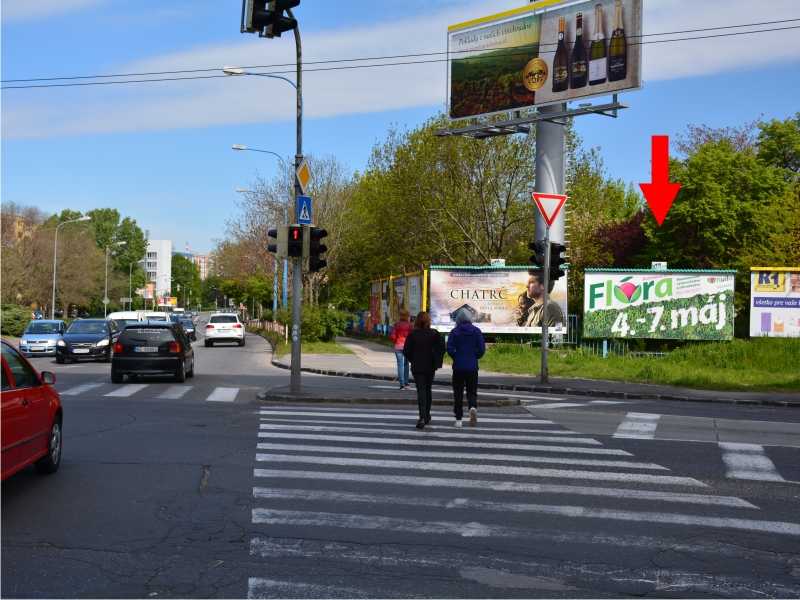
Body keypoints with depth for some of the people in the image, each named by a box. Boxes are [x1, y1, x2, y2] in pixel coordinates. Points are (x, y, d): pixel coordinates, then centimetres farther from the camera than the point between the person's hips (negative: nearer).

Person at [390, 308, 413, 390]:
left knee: (400, 365, -1)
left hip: (398, 346, -1)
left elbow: (393, 336, -5)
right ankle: (406, 383, 20)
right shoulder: (410, 325, -2)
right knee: (406, 364, 17)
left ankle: (402, 384, -9)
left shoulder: (397, 324, -1)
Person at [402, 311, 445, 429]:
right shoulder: (434, 333, -4)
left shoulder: (412, 334, -6)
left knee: (421, 391, -4)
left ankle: (422, 417, -19)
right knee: (428, 390, 17)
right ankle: (427, 416, 28)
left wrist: (412, 360, 8)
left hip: (417, 366, -2)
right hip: (430, 366, 2)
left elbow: (406, 351, -7)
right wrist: (436, 361, 8)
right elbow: (441, 349, -7)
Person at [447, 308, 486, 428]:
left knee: (458, 392, 8)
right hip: (472, 366, 1)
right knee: (472, 390, 10)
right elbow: (481, 349, -3)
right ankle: (473, 407, -21)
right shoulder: (477, 331, -1)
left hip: (458, 366, -1)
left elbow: (450, 350, -8)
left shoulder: (454, 332, -5)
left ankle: (459, 419, 7)